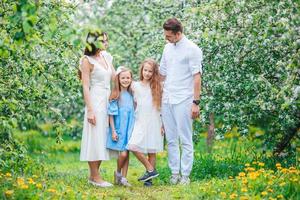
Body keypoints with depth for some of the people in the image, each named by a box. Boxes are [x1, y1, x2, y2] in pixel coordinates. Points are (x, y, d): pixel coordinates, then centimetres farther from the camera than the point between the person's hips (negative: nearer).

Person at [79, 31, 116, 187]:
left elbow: (115, 77, 14)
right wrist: (90, 110, -17)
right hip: (95, 101, -7)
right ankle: (95, 177, 3)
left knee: (103, 139, 9)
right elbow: (85, 87, -12)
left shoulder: (106, 56, 11)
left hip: (108, 100, 7)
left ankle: (93, 175, 17)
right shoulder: (87, 60, -9)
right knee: (95, 138, -3)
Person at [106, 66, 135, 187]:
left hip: (129, 128, 5)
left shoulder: (131, 95, 8)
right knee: (123, 153, -12)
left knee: (127, 153, 4)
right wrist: (113, 131, -11)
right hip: (119, 128, -5)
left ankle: (123, 178, 11)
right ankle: (118, 172, 13)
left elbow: (133, 113, 13)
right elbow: (111, 114, -6)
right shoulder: (115, 96, -6)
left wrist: (133, 129, 10)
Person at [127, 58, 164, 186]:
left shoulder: (156, 86, 6)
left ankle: (149, 179, 8)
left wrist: (162, 125, 2)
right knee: (134, 146, -18)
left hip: (154, 122, -1)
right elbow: (134, 103, 15)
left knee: (152, 151, 1)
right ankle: (151, 170, -6)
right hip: (140, 122, 1)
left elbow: (161, 107, 6)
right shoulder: (135, 86, 7)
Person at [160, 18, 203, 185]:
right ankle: (174, 173, 15)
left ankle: (185, 175, 3)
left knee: (185, 140, -2)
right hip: (167, 100, 6)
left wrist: (196, 102, -13)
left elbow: (197, 77, -9)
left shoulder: (192, 49, -7)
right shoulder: (168, 48, 13)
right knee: (171, 140, 8)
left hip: (183, 100, -6)